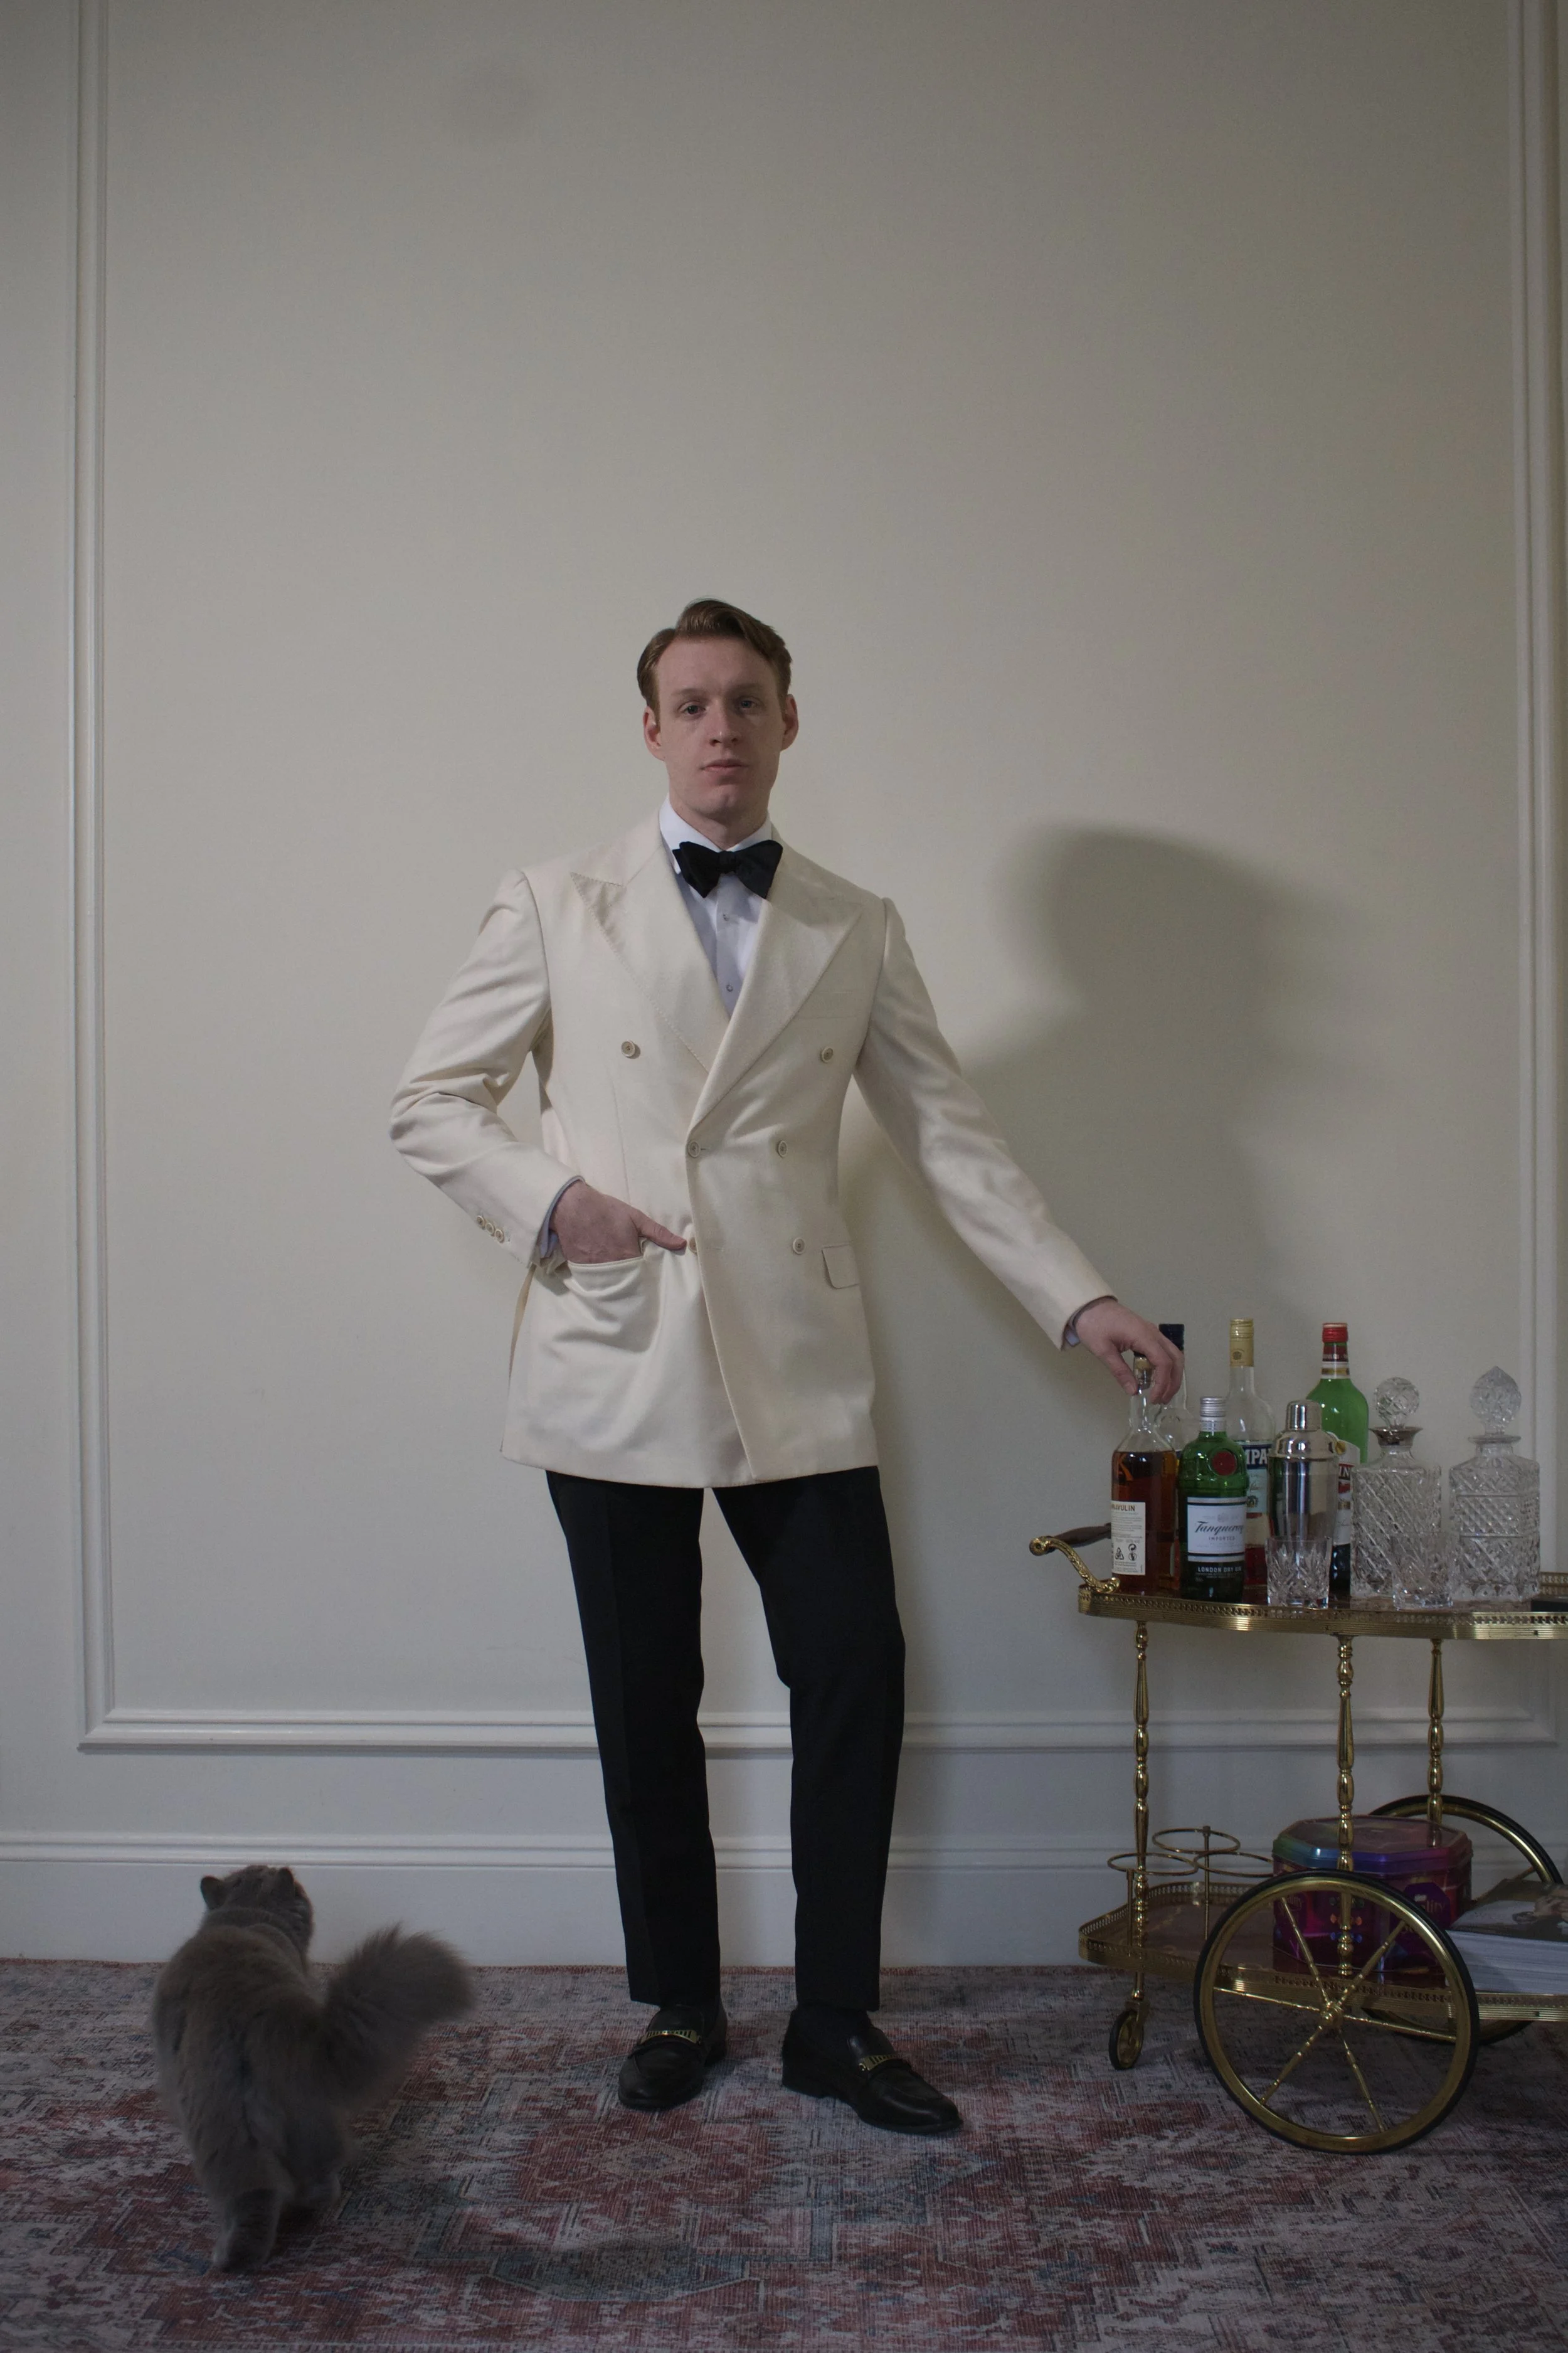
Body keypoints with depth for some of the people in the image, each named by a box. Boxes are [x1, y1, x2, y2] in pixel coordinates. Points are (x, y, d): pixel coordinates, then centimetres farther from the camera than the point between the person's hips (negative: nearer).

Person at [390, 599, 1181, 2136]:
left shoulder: (857, 934, 10)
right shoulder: (554, 911, 6)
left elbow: (951, 1137, 8)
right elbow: (431, 1103, 8)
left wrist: (1080, 1301, -1)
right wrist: (551, 1198, -10)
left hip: (797, 1371, 1)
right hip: (616, 1364, -1)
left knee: (856, 1684, -2)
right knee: (648, 1710, 7)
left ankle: (835, 2024, 17)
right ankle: (676, 2010, 27)